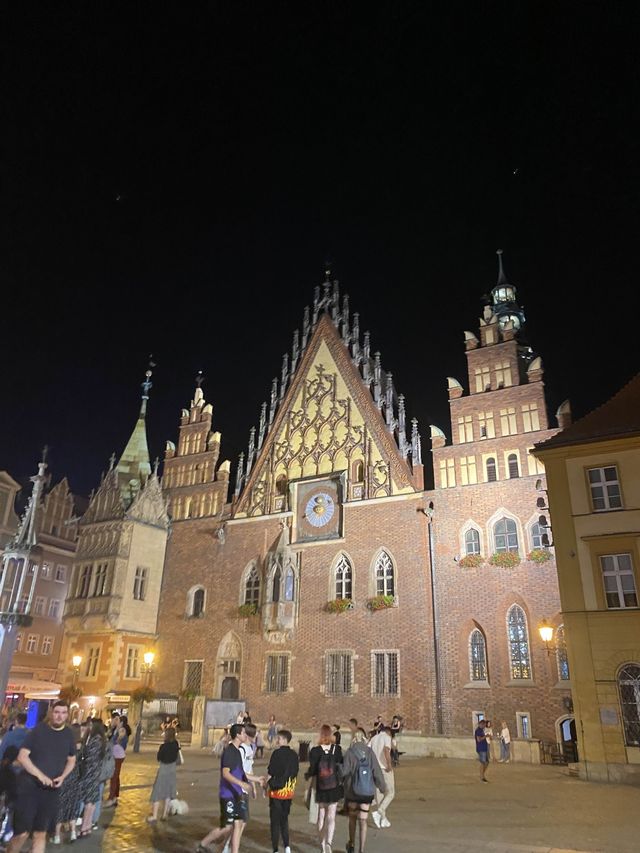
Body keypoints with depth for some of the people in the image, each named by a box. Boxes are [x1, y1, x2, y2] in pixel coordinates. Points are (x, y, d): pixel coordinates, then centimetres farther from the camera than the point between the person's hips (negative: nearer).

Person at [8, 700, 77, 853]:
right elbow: (22, 756, -12)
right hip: (30, 785, -3)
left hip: (51, 789, 3)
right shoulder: (38, 730, -8)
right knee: (22, 832, -2)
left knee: (41, 833, 9)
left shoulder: (69, 734, 2)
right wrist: (40, 775, -20)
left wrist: (62, 777, -5)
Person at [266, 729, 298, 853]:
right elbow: (295, 774, 10)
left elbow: (270, 773, -11)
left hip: (277, 791, -5)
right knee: (284, 819, 19)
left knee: (275, 821, 6)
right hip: (289, 792, 5)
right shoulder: (294, 755, 3)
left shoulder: (277, 753, -14)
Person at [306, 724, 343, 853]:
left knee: (321, 817, 17)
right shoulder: (337, 749, -8)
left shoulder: (315, 751, -12)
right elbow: (342, 767, -2)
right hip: (334, 789, 0)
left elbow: (312, 770, -10)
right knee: (331, 817, 5)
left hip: (320, 789, 0)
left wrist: (307, 775, 10)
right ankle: (328, 842, -14)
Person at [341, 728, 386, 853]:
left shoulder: (350, 752, -11)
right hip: (368, 791, 1)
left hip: (352, 791, -1)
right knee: (363, 820, 9)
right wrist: (382, 786, 10)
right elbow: (377, 771, -3)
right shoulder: (370, 751, -6)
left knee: (352, 818, 22)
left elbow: (344, 771, -12)